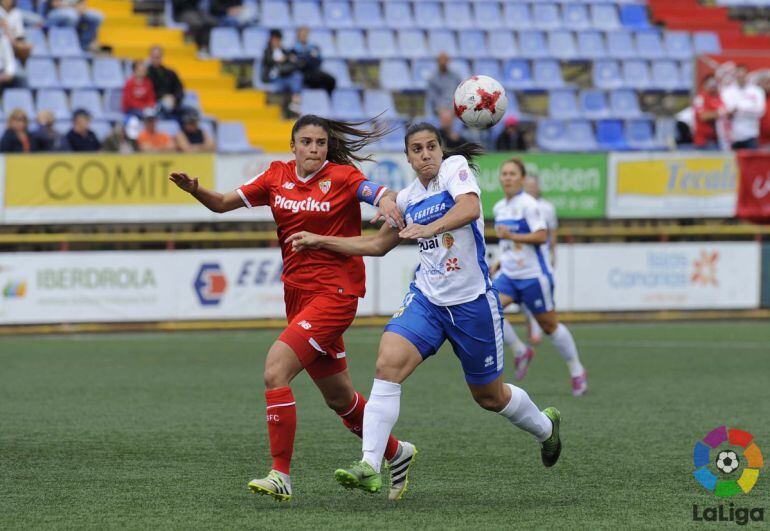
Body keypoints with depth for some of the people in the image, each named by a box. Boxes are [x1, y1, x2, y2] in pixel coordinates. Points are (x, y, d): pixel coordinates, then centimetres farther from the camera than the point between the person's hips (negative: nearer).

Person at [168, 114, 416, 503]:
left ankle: (281, 475, -17)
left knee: (275, 370, -21)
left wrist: (387, 206, -39)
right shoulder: (277, 177, 6)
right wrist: (194, 190, -14)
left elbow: (384, 195, -16)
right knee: (338, 398, 17)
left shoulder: (342, 176, -7)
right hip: (297, 293, 7)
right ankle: (396, 453, 39)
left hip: (334, 293, -7)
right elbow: (224, 203, 6)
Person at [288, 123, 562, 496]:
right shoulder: (409, 198, 8)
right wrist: (320, 241, 15)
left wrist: (429, 228, -46)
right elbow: (378, 245, 22)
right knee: (388, 364, -22)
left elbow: (470, 207, -29)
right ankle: (370, 468, -26)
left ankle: (545, 426, 45)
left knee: (489, 396, 11)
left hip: (472, 301, -4)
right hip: (426, 299, 4)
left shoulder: (455, 167, -8)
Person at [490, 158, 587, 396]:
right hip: (508, 275, 7)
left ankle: (577, 372, 20)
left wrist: (511, 236, -25)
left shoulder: (528, 204, -12)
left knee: (549, 325, 3)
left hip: (533, 275, -7)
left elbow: (541, 236, -20)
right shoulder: (499, 207, 11)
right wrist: (501, 261, 13)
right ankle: (520, 352, 0)